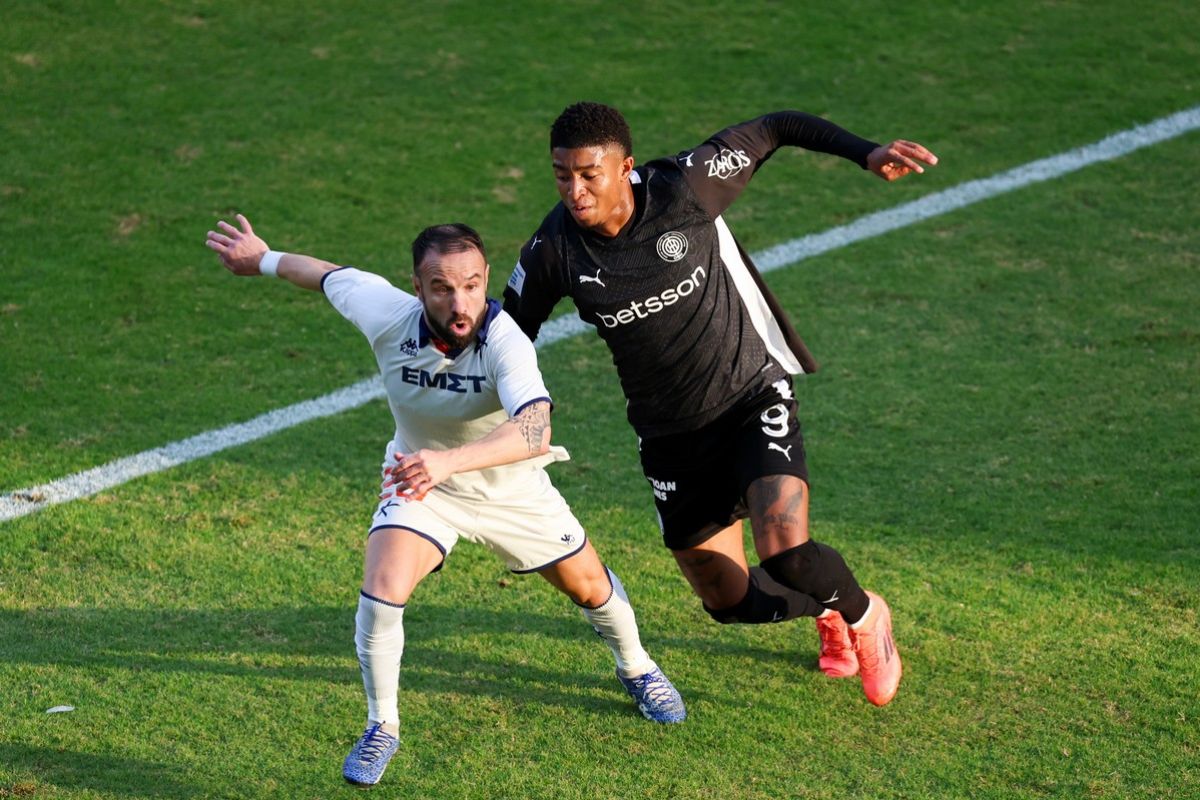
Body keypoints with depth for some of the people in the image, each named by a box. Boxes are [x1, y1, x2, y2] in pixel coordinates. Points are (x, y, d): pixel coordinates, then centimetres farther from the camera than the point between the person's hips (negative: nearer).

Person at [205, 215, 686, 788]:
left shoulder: (505, 342, -39)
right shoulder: (387, 315, -28)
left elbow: (535, 430, -56)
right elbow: (334, 276, -6)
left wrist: (449, 461, -70)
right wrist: (264, 259, 12)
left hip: (510, 488, -1)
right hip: (421, 484, 1)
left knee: (590, 588, 16)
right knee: (382, 590, -22)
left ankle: (638, 671, 49)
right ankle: (381, 729, 1)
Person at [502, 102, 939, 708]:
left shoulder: (684, 187, -21)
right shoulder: (554, 248, -15)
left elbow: (775, 130, -9)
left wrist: (866, 153, -21)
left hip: (753, 398, -3)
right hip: (670, 438, 3)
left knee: (788, 559, -23)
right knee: (729, 600, 7)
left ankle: (863, 614, 12)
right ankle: (826, 612, 42)